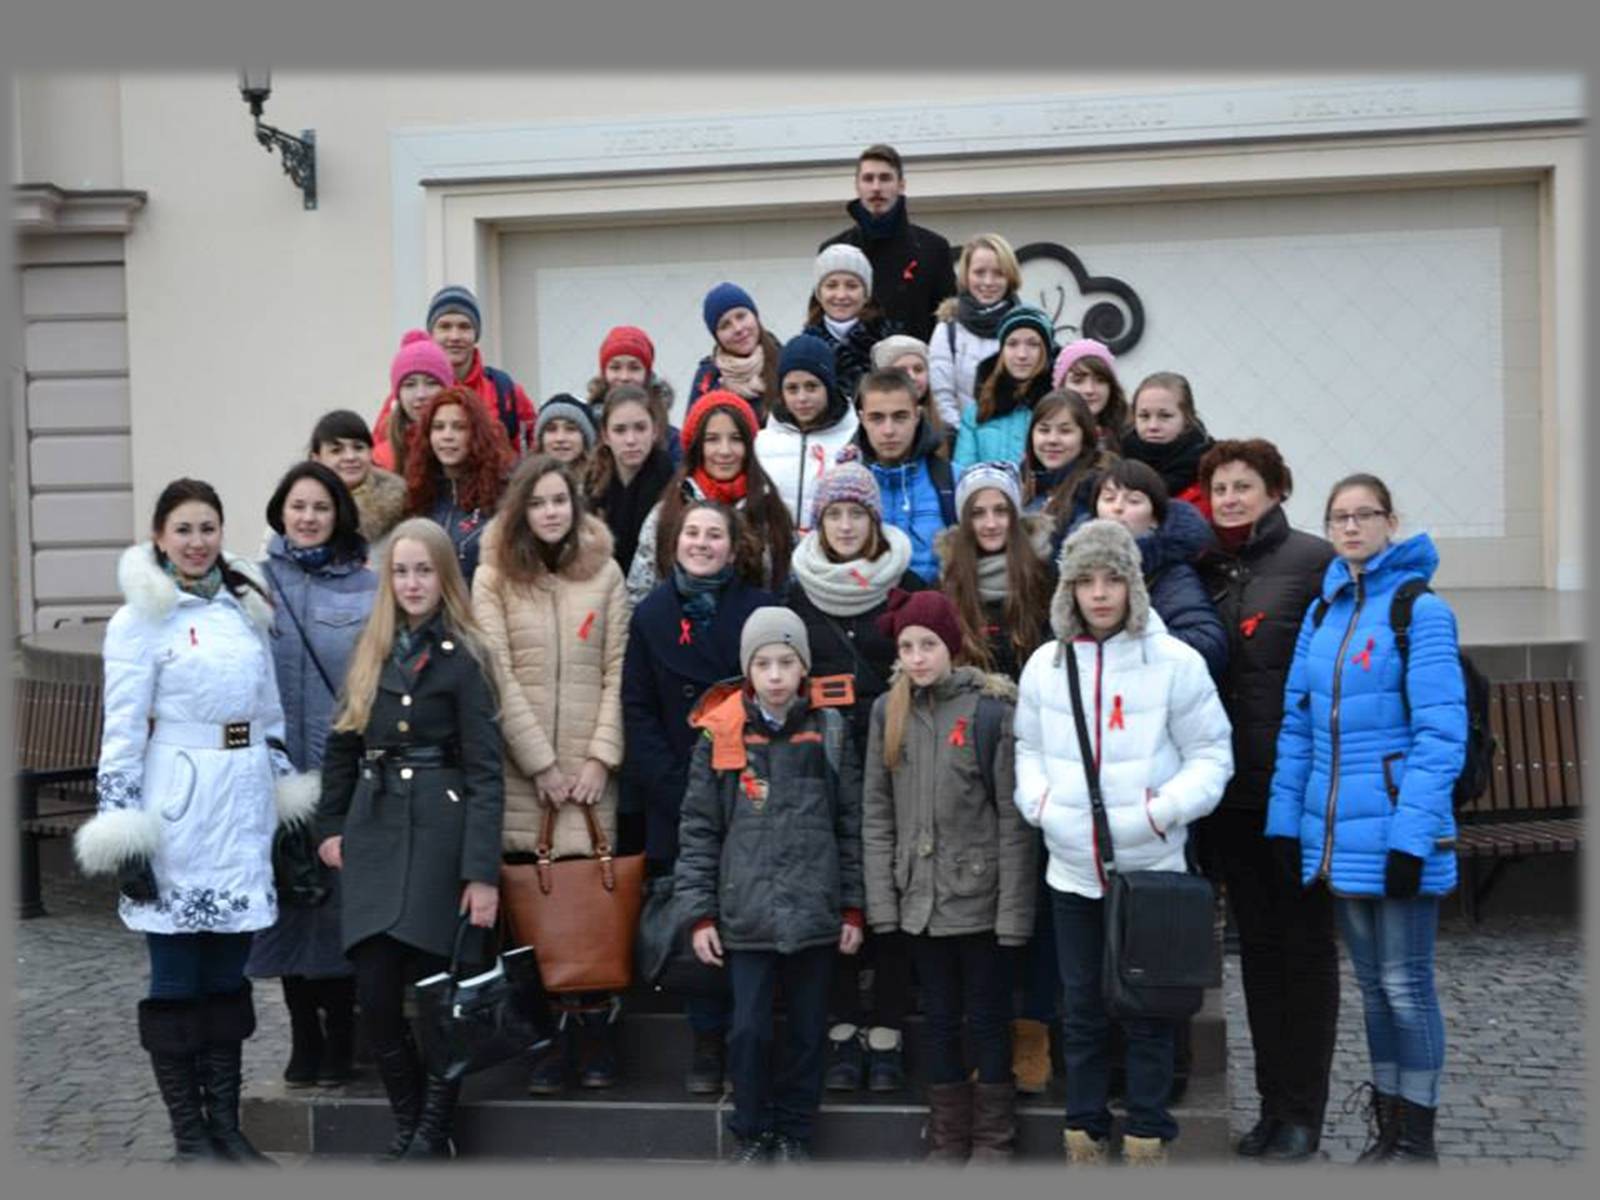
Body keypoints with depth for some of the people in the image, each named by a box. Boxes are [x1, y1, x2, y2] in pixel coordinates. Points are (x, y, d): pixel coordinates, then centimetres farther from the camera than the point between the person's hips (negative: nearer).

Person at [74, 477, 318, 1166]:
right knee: (177, 975, 2)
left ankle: (226, 1124, 20)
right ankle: (188, 1135, 13)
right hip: (179, 810, -5)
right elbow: (122, 732, -8)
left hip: (244, 806, 5)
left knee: (228, 969, 11)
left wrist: (289, 806, 15)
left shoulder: (245, 609, 12)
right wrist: (122, 832, -12)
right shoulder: (140, 618, -5)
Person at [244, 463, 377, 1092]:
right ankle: (304, 1036, 21)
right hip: (277, 767, 1)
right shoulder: (255, 582, 6)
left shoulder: (366, 586, 3)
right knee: (290, 896, 8)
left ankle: (340, 1039, 18)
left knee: (341, 897, 4)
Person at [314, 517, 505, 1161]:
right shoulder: (371, 654, 12)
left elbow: (484, 771, -8)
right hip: (373, 832, 5)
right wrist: (330, 827, 12)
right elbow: (341, 747, 19)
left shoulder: (462, 657, -5)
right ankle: (407, 1125, 20)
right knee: (375, 991, 3)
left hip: (438, 831, -5)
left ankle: (434, 1134, 15)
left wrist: (483, 871, -13)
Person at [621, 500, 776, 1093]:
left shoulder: (763, 610, 3)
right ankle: (707, 1044, 15)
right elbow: (637, 711, 5)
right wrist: (676, 787, -5)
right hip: (676, 798, 1)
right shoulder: (651, 616, 8)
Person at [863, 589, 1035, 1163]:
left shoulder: (992, 710, -10)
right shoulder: (887, 711, 4)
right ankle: (947, 1139, 27)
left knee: (988, 1018, 8)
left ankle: (993, 1139, 23)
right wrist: (882, 898, -1)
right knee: (940, 1019, 15)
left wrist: (1014, 908, -12)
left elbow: (1013, 819, -10)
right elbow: (877, 813, 5)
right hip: (920, 896, 4)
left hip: (979, 895, -4)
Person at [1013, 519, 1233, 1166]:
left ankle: (1147, 1138, 21)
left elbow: (1211, 754, -2)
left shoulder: (1175, 661, -7)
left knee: (1147, 1009, 7)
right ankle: (1084, 1133, 27)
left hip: (1150, 868, -3)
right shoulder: (1045, 663, 4)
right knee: (1081, 1008, 14)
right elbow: (1029, 748, 13)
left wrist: (1166, 808, -15)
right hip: (1071, 869, 3)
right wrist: (1038, 800, -4)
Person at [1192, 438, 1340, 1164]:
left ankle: (1303, 1111, 16)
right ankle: (1272, 1102, 24)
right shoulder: (1202, 569, 11)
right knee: (1257, 946, 13)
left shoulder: (1314, 560, -6)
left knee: (1305, 946, 6)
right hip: (1230, 789, 5)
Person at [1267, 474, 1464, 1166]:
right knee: (1373, 982, 15)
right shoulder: (1322, 612, 11)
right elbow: (1297, 725, 11)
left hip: (1396, 832, -6)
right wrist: (1285, 818, 5)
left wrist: (1413, 832, -19)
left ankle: (1417, 1139, 17)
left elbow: (1441, 734, -13)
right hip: (1338, 835, 6)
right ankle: (1388, 1130, 27)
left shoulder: (1420, 610, -8)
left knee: (1405, 982, 3)